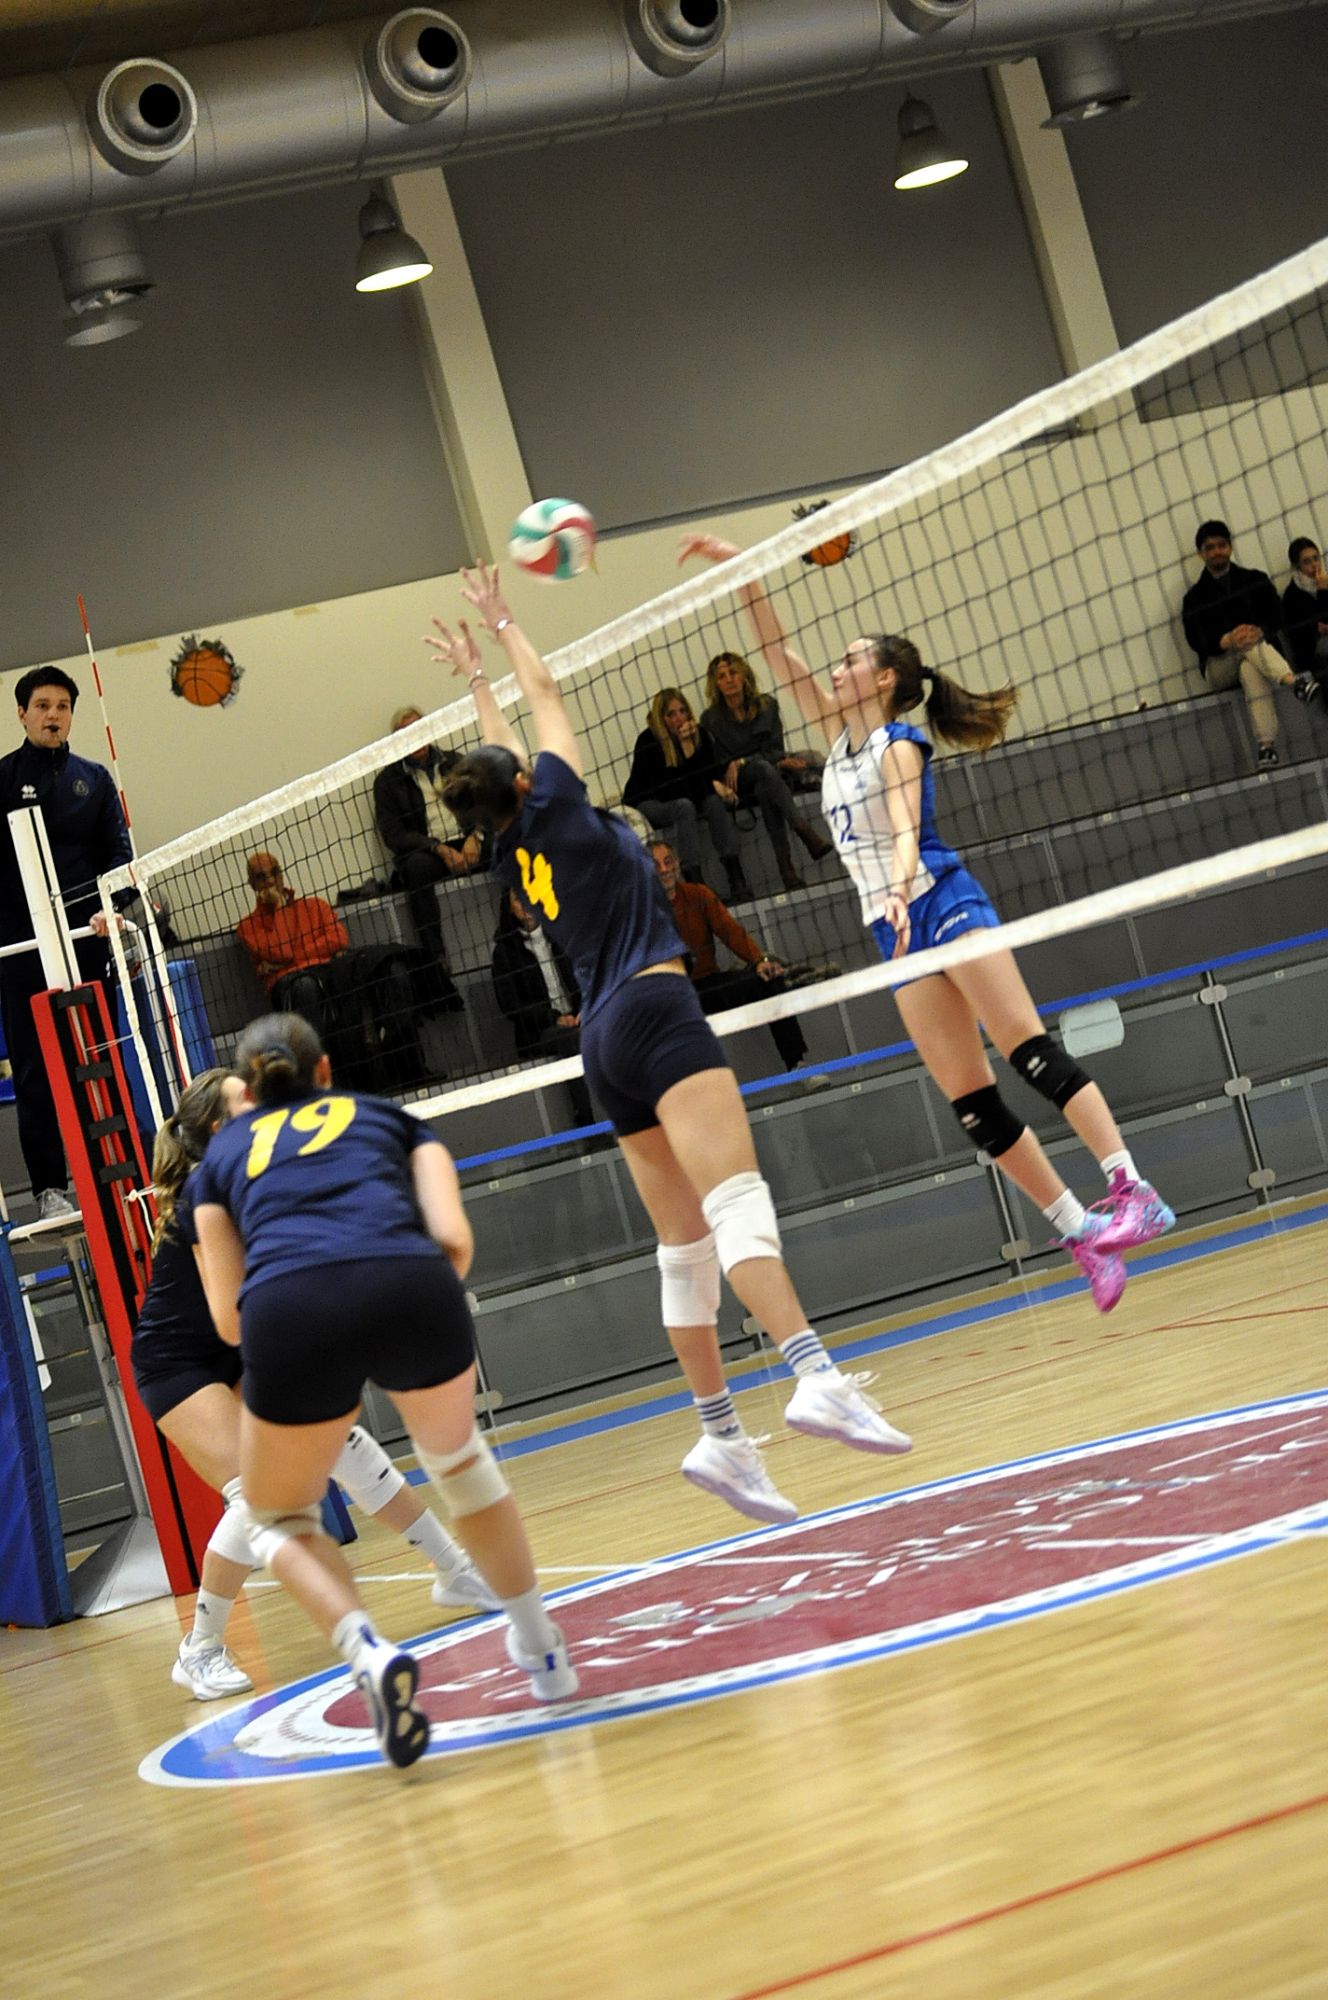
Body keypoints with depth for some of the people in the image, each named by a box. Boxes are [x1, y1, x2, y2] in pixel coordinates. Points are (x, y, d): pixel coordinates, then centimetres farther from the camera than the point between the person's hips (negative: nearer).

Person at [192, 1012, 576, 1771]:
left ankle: (369, 1652, -2)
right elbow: (454, 1238, 15)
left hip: (287, 1314, -1)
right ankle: (543, 1649, 36)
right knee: (458, 1459, 34)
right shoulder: (391, 1117, 32)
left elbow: (229, 1319, 23)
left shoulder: (223, 1152, 32)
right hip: (411, 1288, 1)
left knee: (279, 1519, 24)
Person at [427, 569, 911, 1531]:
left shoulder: (514, 851, 18)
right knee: (736, 1199, -23)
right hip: (655, 1010, -8)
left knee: (687, 1243, 6)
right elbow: (545, 694, 14)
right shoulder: (554, 809, 3)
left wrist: (476, 678, 49)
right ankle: (816, 1374, -39)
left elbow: (502, 753, 37)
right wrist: (500, 628, 28)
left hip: (605, 1039, 8)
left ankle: (721, 1433, 1)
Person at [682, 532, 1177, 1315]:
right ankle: (1081, 1230, -1)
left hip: (943, 904, -7)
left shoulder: (899, 743, -3)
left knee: (1031, 1051, -19)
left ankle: (1132, 1191, -26)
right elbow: (780, 655, 17)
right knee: (973, 1103, -2)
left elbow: (905, 827, -19)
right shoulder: (841, 736, 17)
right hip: (896, 929, 7)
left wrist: (901, 887, -37)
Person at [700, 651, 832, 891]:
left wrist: (740, 762, -20)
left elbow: (774, 750, 0)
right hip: (739, 786, -3)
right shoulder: (711, 719, 0)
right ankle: (807, 835, -51)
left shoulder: (767, 705, 6)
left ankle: (785, 865, -46)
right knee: (764, 768, -35)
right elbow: (720, 763, -7)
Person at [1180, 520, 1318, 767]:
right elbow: (1196, 639, -5)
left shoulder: (1255, 580, 13)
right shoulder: (1195, 597, 12)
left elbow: (1277, 616, 0)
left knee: (1250, 669, -39)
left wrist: (1260, 631, -25)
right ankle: (1293, 681, -61)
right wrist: (1227, 641, -27)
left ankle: (1267, 745, -56)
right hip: (1218, 668, 0)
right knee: (1249, 647, -35)